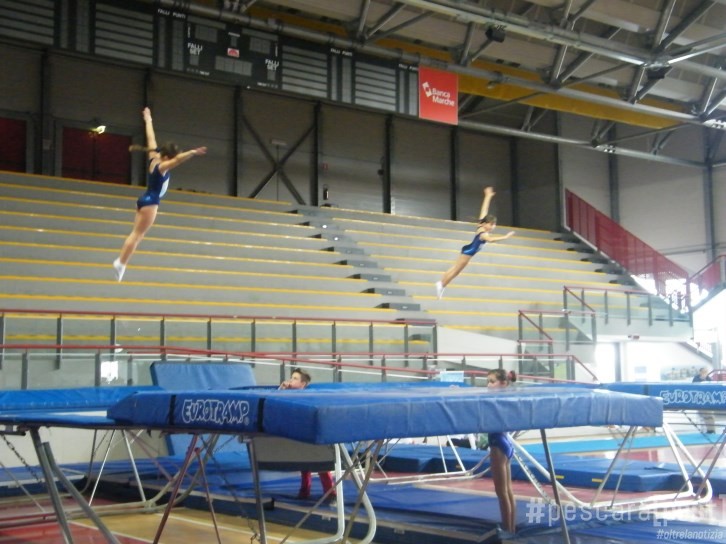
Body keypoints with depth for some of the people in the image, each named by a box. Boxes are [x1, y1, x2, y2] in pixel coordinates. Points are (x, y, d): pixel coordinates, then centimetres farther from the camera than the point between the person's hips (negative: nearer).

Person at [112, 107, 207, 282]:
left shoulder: (153, 158, 4)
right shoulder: (161, 167, -20)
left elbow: (151, 138, 15)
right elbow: (178, 159, -38)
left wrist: (148, 120, 26)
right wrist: (193, 153, -50)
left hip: (145, 200, 9)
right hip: (150, 202, -9)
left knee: (136, 234, 11)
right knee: (137, 235, -6)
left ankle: (120, 261, 9)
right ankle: (121, 263, -5)